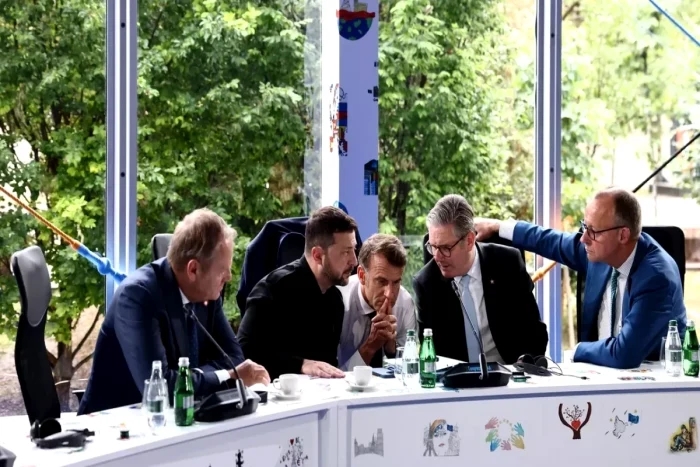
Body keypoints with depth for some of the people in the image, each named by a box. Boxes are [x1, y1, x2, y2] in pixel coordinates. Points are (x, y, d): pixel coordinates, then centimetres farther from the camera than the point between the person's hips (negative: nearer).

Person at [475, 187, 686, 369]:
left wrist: (577, 351, -16)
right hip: (602, 368, 6)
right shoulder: (602, 249, -7)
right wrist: (498, 227, 23)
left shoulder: (657, 277, -27)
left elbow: (624, 354, -33)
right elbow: (557, 243, 15)